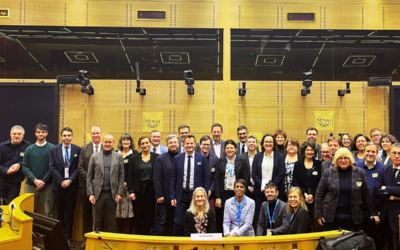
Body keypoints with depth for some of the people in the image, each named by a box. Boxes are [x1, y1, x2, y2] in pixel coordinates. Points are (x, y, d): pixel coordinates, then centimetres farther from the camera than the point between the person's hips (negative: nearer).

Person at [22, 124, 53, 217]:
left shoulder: (52, 148, 2)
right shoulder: (29, 149, 9)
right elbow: (25, 167, 3)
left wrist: (43, 181, -11)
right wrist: (35, 180, -10)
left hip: (47, 185, -2)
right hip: (31, 185, 2)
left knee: (48, 213, 0)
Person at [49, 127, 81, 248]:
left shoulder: (77, 149, 1)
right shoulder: (54, 150, 4)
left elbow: (78, 167, -2)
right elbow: (52, 167, -2)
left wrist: (70, 180, -13)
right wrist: (61, 181, -10)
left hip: (72, 185, 0)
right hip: (59, 185, 1)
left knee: (70, 213, 4)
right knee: (60, 213, 7)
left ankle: (68, 238, 11)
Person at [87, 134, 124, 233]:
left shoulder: (118, 156, 6)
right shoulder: (94, 157, 6)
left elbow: (121, 176, 4)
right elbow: (89, 177, 5)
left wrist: (119, 193, -3)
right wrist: (90, 193, -2)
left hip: (112, 194, 0)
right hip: (98, 194, 0)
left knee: (112, 222, 6)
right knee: (98, 221, 7)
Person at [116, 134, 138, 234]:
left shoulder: (135, 154, 5)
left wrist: (126, 183, -9)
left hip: (129, 185, -2)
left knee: (128, 210, -4)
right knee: (118, 211, 0)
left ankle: (127, 235, 1)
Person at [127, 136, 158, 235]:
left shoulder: (156, 157, 2)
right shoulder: (134, 158, 4)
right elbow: (130, 175, 3)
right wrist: (131, 191, -4)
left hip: (151, 190, 0)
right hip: (138, 190, 0)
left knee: (149, 216, 3)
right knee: (138, 216, 4)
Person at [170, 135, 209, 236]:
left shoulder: (202, 158, 1)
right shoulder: (177, 158, 6)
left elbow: (206, 178, 2)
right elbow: (173, 178, 7)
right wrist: (172, 196, 1)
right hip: (181, 195, 1)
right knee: (178, 222, 1)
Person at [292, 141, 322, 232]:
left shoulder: (318, 164, 8)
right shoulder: (298, 164, 10)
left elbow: (320, 182, 2)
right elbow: (295, 182, 4)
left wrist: (312, 195, -9)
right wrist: (305, 194, -8)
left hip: (315, 197, 0)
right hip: (302, 197, 0)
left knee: (316, 222, -4)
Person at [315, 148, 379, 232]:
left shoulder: (359, 172, 3)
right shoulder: (328, 173, 1)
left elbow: (367, 195, 7)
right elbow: (319, 194, 2)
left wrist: (373, 213, 6)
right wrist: (319, 214, -3)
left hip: (352, 218, 0)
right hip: (330, 217, 0)